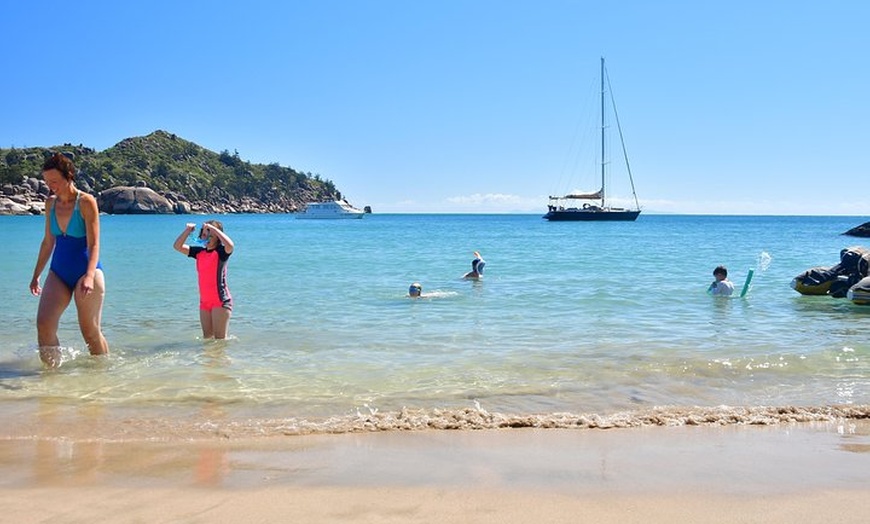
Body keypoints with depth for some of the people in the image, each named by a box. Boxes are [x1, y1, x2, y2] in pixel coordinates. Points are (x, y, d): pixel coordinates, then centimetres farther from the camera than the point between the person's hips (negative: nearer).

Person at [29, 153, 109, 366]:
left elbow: (94, 244, -15)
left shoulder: (86, 202, -10)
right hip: (58, 272, 5)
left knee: (91, 332, 1)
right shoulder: (50, 203, 7)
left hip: (86, 271, -5)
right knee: (44, 324, -13)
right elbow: (48, 242, 16)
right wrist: (36, 275, 19)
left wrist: (89, 276, -28)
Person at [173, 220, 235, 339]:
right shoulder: (199, 252, 9)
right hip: (204, 302, 7)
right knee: (207, 337, 14)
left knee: (220, 338, -2)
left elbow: (230, 245, -32)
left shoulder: (220, 252, -9)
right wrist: (187, 230, -7)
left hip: (221, 301, -7)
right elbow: (177, 246, 7)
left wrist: (214, 228, -26)